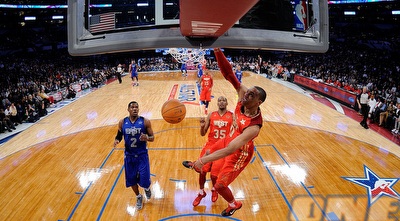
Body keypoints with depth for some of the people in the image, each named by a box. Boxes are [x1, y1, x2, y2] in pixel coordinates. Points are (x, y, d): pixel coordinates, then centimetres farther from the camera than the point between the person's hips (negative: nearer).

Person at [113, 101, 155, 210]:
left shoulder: (145, 121, -11)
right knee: (131, 180, 12)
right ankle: (139, 197, 41)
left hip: (142, 155, -2)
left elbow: (152, 138, -5)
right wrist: (116, 140, -16)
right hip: (129, 156, 2)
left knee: (144, 181, -4)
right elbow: (119, 136, 7)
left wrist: (147, 138, -28)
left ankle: (147, 188, 36)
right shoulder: (122, 122, -4)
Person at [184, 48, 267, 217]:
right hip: (230, 139, 7)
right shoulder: (243, 96, -25)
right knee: (208, 152, 31)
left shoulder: (254, 127, -41)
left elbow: (230, 150, -44)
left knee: (220, 185, 5)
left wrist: (203, 160, -43)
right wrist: (218, 51, -46)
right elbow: (228, 73, -31)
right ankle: (197, 165, 69)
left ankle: (233, 205, 39)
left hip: (239, 152, -7)